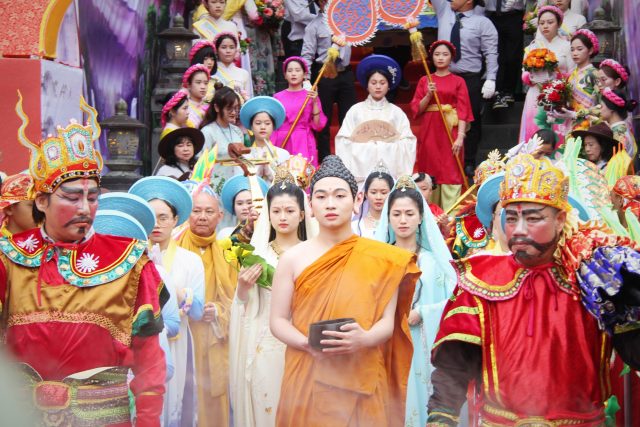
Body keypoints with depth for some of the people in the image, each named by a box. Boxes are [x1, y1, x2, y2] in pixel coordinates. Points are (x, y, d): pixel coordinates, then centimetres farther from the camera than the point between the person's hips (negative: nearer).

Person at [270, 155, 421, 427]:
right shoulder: (293, 259, 2)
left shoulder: (381, 259, 0)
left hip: (363, 382, 0)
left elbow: (388, 322, -2)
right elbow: (278, 320, 2)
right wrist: (309, 344, -16)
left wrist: (363, 339, -22)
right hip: (307, 380, 0)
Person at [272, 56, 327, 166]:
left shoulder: (311, 95, 3)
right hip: (282, 143, 1)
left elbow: (318, 126, -1)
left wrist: (315, 102, -9)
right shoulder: (278, 97, 6)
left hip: (303, 144, -1)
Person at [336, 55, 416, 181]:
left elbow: (407, 143, 4)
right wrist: (347, 174, -7)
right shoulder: (355, 110, 9)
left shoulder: (397, 112, 10)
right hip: (360, 172, 0)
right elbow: (344, 142, 4)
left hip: (390, 171, 0)